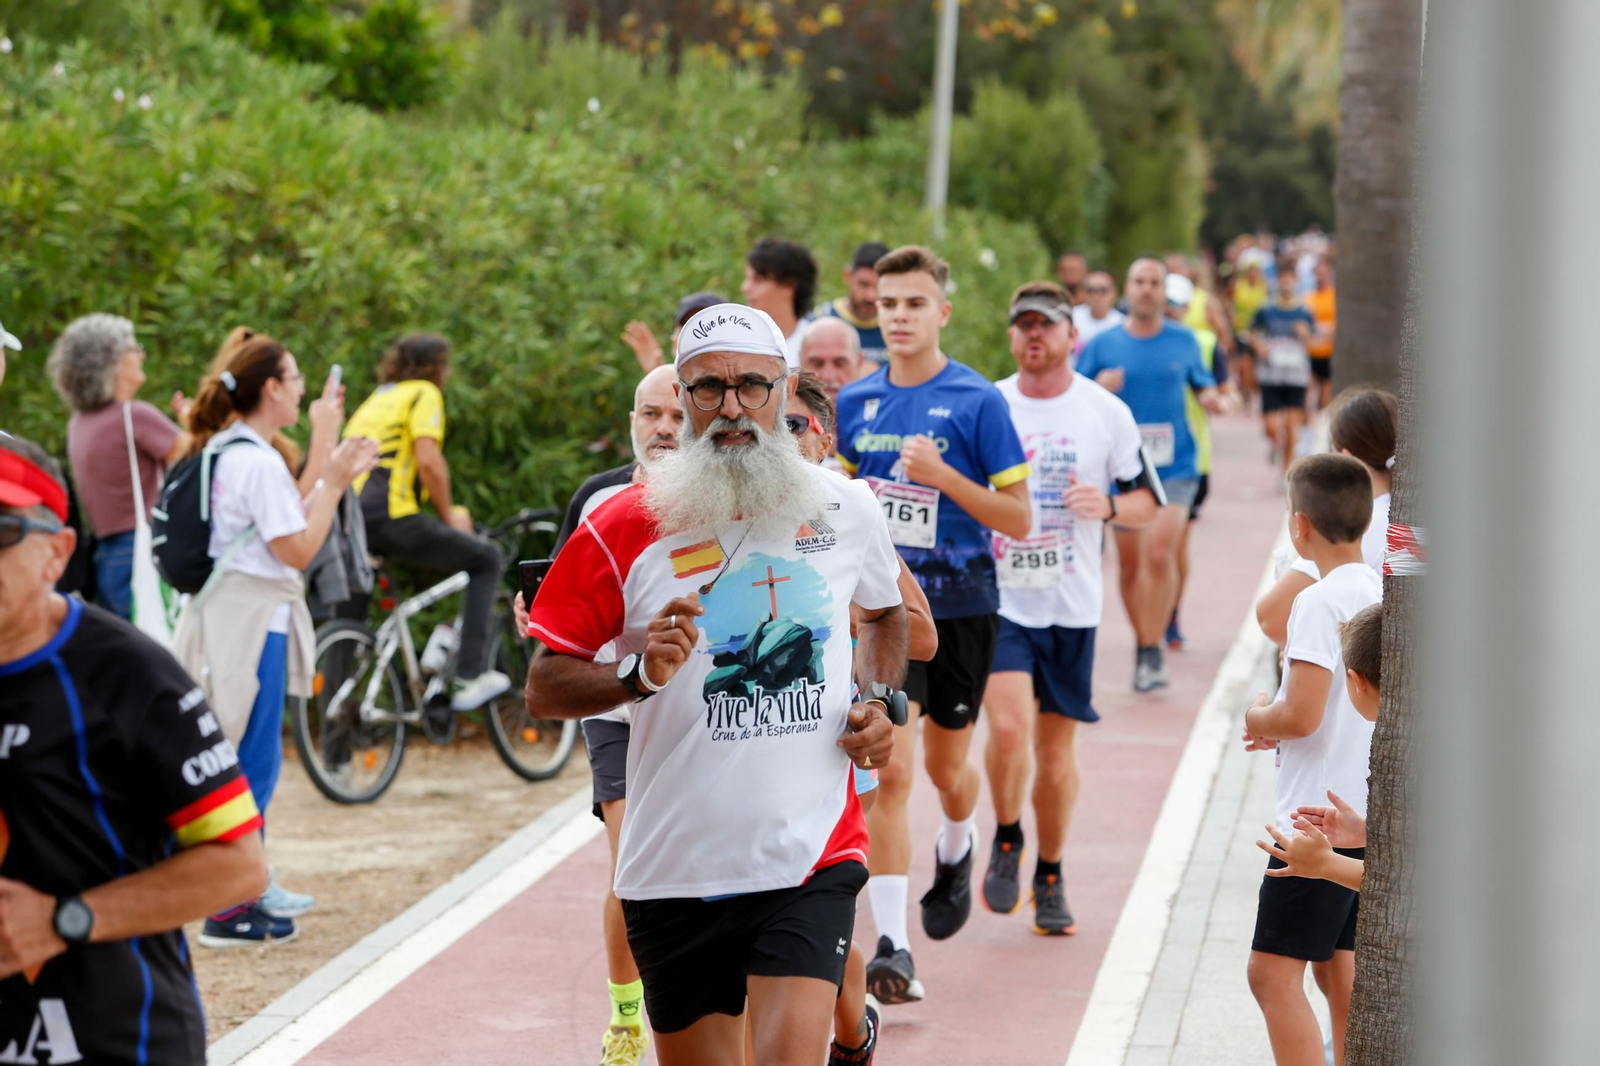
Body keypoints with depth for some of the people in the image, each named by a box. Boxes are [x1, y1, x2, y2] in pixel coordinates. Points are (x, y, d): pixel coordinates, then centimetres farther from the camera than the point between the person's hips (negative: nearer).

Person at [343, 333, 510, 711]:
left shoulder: (375, 399, 29)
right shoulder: (424, 394, 4)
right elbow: (429, 461, -11)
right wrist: (450, 516, 1)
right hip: (390, 517, -8)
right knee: (487, 560, 7)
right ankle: (469, 677, -1)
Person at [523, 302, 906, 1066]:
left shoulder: (846, 511, 3)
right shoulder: (625, 529, -4)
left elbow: (884, 613, 25)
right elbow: (545, 684, -1)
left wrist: (878, 702, 7)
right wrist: (640, 674, -19)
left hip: (810, 860, 0)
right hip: (674, 869, 0)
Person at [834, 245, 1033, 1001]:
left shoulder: (977, 402, -8)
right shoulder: (855, 402, 5)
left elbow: (1018, 519, -10)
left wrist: (942, 475, -20)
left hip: (960, 606, -1)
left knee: (946, 767, 14)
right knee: (888, 771, -11)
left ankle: (956, 852, 50)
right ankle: (892, 947, -12)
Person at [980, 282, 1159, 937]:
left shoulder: (1108, 413, 2)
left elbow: (1147, 503, 7)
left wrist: (1107, 506, -14)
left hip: (1071, 605, 1)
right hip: (998, 596, -1)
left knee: (1056, 746, 7)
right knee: (1009, 728, -19)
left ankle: (1050, 875, 24)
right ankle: (1006, 839, 8)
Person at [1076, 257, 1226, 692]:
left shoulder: (1184, 342, 6)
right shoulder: (1103, 345, 3)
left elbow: (1202, 384, 19)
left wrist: (1212, 398, -4)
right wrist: (1098, 390, -17)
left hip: (1174, 465, -1)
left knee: (1159, 553, -18)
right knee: (1129, 562, 6)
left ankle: (1152, 651, -11)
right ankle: (1144, 643, 24)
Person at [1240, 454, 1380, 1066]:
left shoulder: (1320, 603, -17)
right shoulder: (1381, 594, 10)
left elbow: (1300, 716, -23)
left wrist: (1259, 719, -3)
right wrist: (1282, 727, 16)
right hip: (1369, 819, 9)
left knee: (1273, 971, -7)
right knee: (1338, 966, 16)